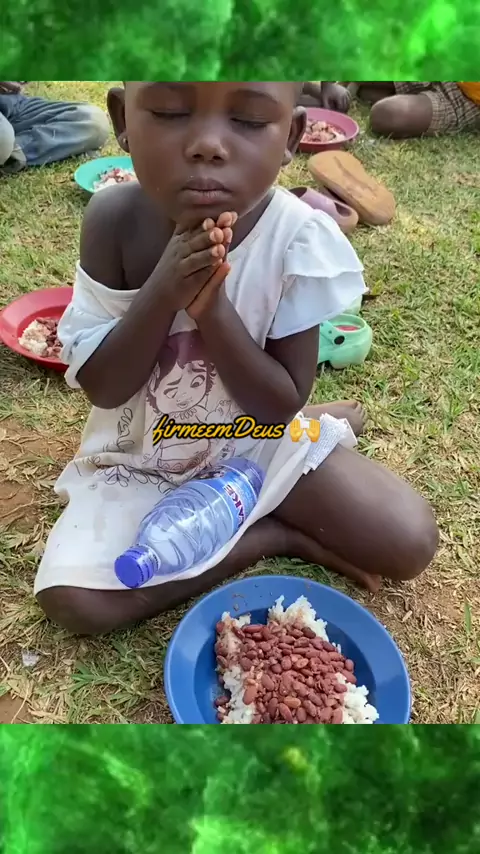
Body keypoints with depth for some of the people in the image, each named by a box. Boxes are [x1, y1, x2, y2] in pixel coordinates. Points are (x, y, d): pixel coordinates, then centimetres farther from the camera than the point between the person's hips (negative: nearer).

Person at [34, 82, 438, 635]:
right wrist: (163, 290, -32)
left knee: (409, 542, -11)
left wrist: (212, 306, -33)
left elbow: (280, 405, -17)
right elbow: (101, 388, -15)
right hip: (142, 456, 2)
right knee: (72, 600, -18)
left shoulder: (297, 238, -21)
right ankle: (276, 536, -5)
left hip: (260, 440, -1)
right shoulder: (114, 220, -18)